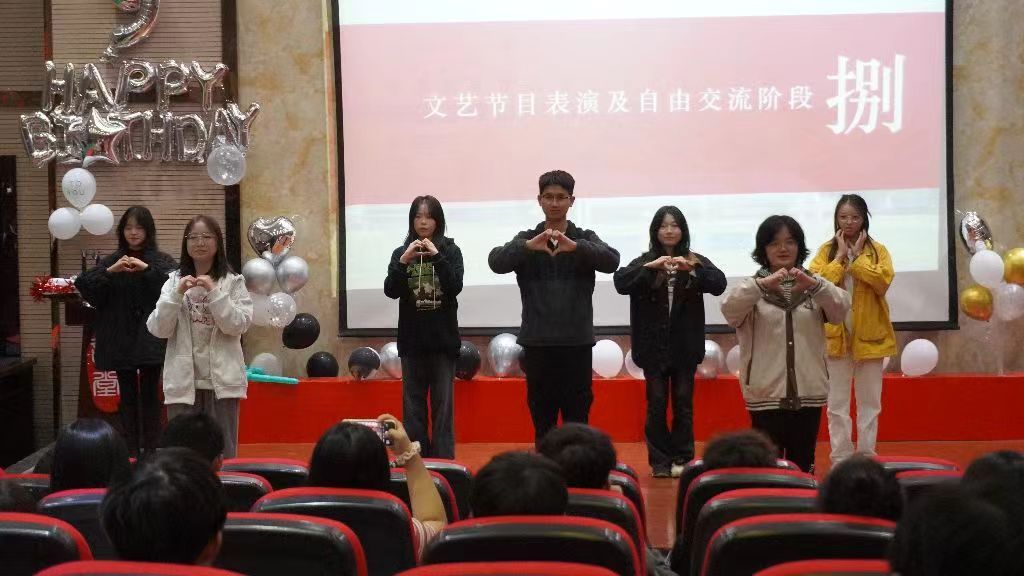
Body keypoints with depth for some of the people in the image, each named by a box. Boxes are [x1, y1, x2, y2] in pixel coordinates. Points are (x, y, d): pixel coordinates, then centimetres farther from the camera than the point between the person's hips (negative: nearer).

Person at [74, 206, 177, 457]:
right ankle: (130, 452, 10)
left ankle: (150, 450, 5)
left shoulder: (161, 260, 3)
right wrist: (109, 272, -16)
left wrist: (147, 269, -22)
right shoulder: (112, 261, 9)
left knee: (150, 394, -1)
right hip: (120, 340, 2)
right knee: (127, 396, 6)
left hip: (151, 339, -2)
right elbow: (84, 286, -1)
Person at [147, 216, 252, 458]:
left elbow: (238, 326, -7)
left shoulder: (233, 282, 3)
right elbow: (158, 329, -1)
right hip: (183, 380, 1)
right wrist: (177, 294, -12)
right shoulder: (174, 281, 7)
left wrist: (214, 293, -15)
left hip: (222, 380, -1)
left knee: (223, 451, 5)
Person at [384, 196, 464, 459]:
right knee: (413, 403, 5)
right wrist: (404, 261, -18)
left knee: (442, 403, 0)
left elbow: (455, 287, -11)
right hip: (412, 339, 2)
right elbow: (391, 291, -4)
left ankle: (443, 462, 4)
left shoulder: (450, 251, 1)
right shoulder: (401, 252, 6)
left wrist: (436, 256, -20)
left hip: (443, 339, -2)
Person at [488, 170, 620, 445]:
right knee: (542, 420, 6)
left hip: (577, 342, 0)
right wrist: (528, 245, -30)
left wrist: (574, 246, -31)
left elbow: (612, 261, -14)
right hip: (538, 343, 0)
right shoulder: (526, 240, 7)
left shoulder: (585, 239, 6)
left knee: (577, 419, 3)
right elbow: (496, 262, -12)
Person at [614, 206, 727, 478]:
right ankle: (660, 461, 8)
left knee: (683, 403, 4)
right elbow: (620, 282, -12)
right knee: (657, 403, 1)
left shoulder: (695, 260, 5)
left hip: (685, 346, 0)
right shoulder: (645, 261, 4)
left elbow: (720, 284, -10)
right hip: (654, 346, 0)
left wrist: (692, 268, -25)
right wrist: (650, 267, -25)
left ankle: (682, 459, 13)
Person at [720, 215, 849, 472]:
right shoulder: (754, 287, 3)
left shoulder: (814, 285, 9)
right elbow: (729, 308, -17)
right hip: (765, 393, -2)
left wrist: (814, 284, -26)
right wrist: (762, 284, -32)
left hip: (808, 392, 2)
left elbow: (841, 308, -8)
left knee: (803, 466, 10)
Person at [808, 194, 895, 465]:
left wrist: (857, 257, -12)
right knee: (837, 402, 4)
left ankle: (867, 456, 14)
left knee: (869, 401, 7)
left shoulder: (877, 249, 2)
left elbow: (883, 281, -15)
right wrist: (840, 256, -11)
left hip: (869, 334, 0)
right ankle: (840, 458, 10)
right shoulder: (826, 250, 3)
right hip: (836, 334, 0)